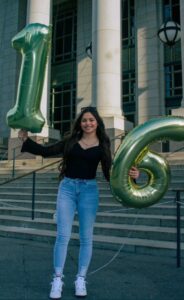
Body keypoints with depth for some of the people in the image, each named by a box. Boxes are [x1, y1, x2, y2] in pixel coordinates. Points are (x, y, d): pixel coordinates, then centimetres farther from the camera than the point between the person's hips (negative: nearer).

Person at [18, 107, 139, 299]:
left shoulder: (102, 145, 5)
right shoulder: (70, 141, 7)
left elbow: (109, 172, -1)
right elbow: (46, 151, 8)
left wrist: (129, 174, -17)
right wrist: (26, 140, 3)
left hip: (89, 189, 0)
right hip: (67, 187, 1)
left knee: (86, 237, 4)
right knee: (63, 235, -3)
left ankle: (81, 280, 17)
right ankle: (57, 279, 7)